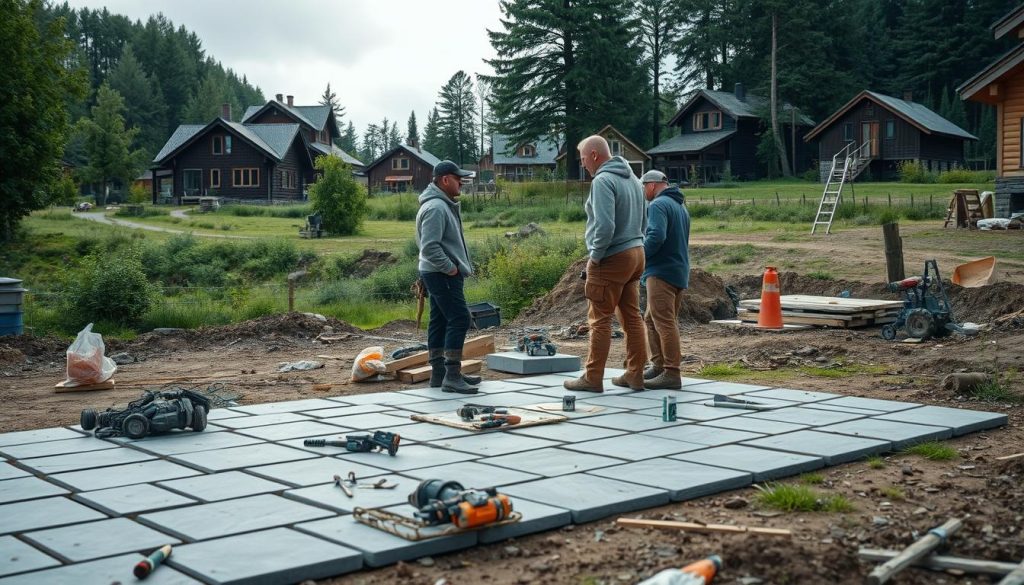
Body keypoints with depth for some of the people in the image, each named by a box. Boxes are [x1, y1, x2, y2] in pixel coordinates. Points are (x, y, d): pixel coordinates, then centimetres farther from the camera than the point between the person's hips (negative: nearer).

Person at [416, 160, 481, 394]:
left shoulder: (444, 205, 17)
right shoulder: (436, 208, -18)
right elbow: (429, 247, -26)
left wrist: (455, 266, 16)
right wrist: (449, 267, -19)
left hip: (441, 274, 11)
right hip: (442, 275, -11)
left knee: (439, 321, 13)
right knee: (459, 318, -13)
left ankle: (439, 372, 20)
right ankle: (451, 376, -13)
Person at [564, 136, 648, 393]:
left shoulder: (602, 181, -16)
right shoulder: (633, 179, 13)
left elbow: (605, 225, -24)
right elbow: (643, 221, 19)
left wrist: (595, 255, -12)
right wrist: (634, 243, 19)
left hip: (612, 259, -9)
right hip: (636, 253, 9)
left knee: (600, 319, -2)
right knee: (632, 316, 12)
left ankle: (593, 378, 3)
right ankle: (635, 374, 16)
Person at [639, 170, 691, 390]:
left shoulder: (658, 205, -10)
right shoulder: (681, 206, 20)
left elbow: (656, 236, -24)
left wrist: (640, 256, -11)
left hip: (662, 272, -10)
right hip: (680, 271, 10)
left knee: (663, 322, -10)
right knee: (652, 319, 18)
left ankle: (671, 373, -11)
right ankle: (658, 365, 21)